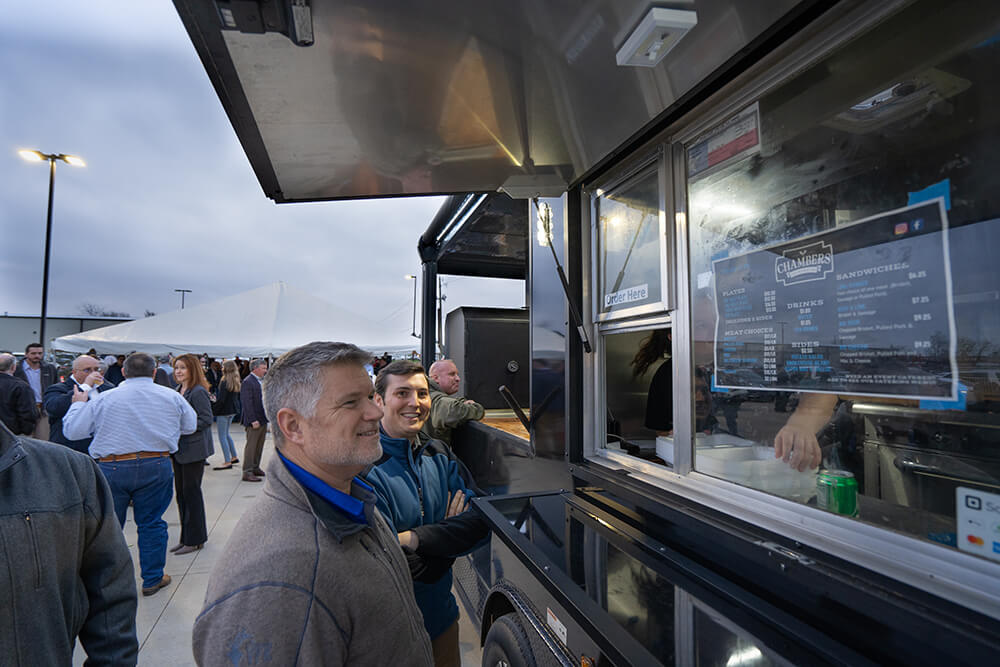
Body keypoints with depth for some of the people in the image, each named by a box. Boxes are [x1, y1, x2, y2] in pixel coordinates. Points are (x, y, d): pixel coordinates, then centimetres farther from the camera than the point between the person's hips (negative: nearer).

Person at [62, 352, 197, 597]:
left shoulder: (103, 399, -4)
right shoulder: (172, 396, -1)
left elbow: (72, 431, 2)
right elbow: (190, 426, 9)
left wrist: (78, 403, 18)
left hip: (112, 468, 0)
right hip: (156, 467, 1)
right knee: (151, 523, 12)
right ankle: (153, 579, 21)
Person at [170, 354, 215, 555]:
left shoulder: (199, 392, -14)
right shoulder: (177, 391, 12)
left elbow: (206, 419, -18)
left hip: (194, 449, -9)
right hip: (179, 448, 9)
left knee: (191, 491, 0)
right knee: (180, 492, 14)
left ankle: (195, 539, 12)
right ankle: (186, 537, 26)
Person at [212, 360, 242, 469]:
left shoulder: (224, 382, -18)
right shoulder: (236, 382, 6)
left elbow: (221, 400, -21)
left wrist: (213, 411, -10)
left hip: (224, 411, -9)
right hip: (233, 411, 9)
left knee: (222, 436, 0)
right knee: (226, 433, 22)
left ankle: (228, 462, 2)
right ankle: (234, 457, 27)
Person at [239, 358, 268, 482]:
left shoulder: (261, 381, 14)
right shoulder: (248, 382, -14)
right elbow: (246, 403, -19)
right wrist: (253, 420, -22)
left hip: (263, 419, 9)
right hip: (254, 420, -9)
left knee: (259, 446, 15)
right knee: (251, 446, -3)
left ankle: (255, 468, 25)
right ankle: (247, 472, 3)